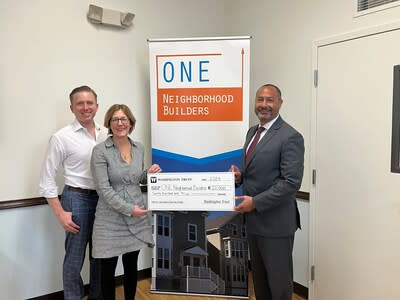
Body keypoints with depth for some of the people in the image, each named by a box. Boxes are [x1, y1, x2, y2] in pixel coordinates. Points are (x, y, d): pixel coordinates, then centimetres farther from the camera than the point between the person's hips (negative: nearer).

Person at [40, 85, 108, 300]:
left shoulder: (106, 134, 5)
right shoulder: (61, 137, -7)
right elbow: (47, 179, -6)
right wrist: (60, 213, -11)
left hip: (104, 199, 5)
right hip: (77, 199, -4)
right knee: (75, 258, 7)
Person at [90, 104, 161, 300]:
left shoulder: (139, 148, 6)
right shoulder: (100, 151, -10)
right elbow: (103, 189, -15)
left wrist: (149, 173, -2)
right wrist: (128, 209, -18)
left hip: (137, 217, 4)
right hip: (111, 218, -4)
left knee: (131, 266, 17)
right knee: (108, 268, 8)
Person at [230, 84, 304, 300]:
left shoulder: (290, 137, -16)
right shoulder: (252, 131, 11)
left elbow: (291, 182, -21)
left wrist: (255, 202, -21)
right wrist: (240, 175, -3)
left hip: (275, 222, -8)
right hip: (253, 219, 8)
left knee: (278, 281, 9)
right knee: (259, 278, 21)